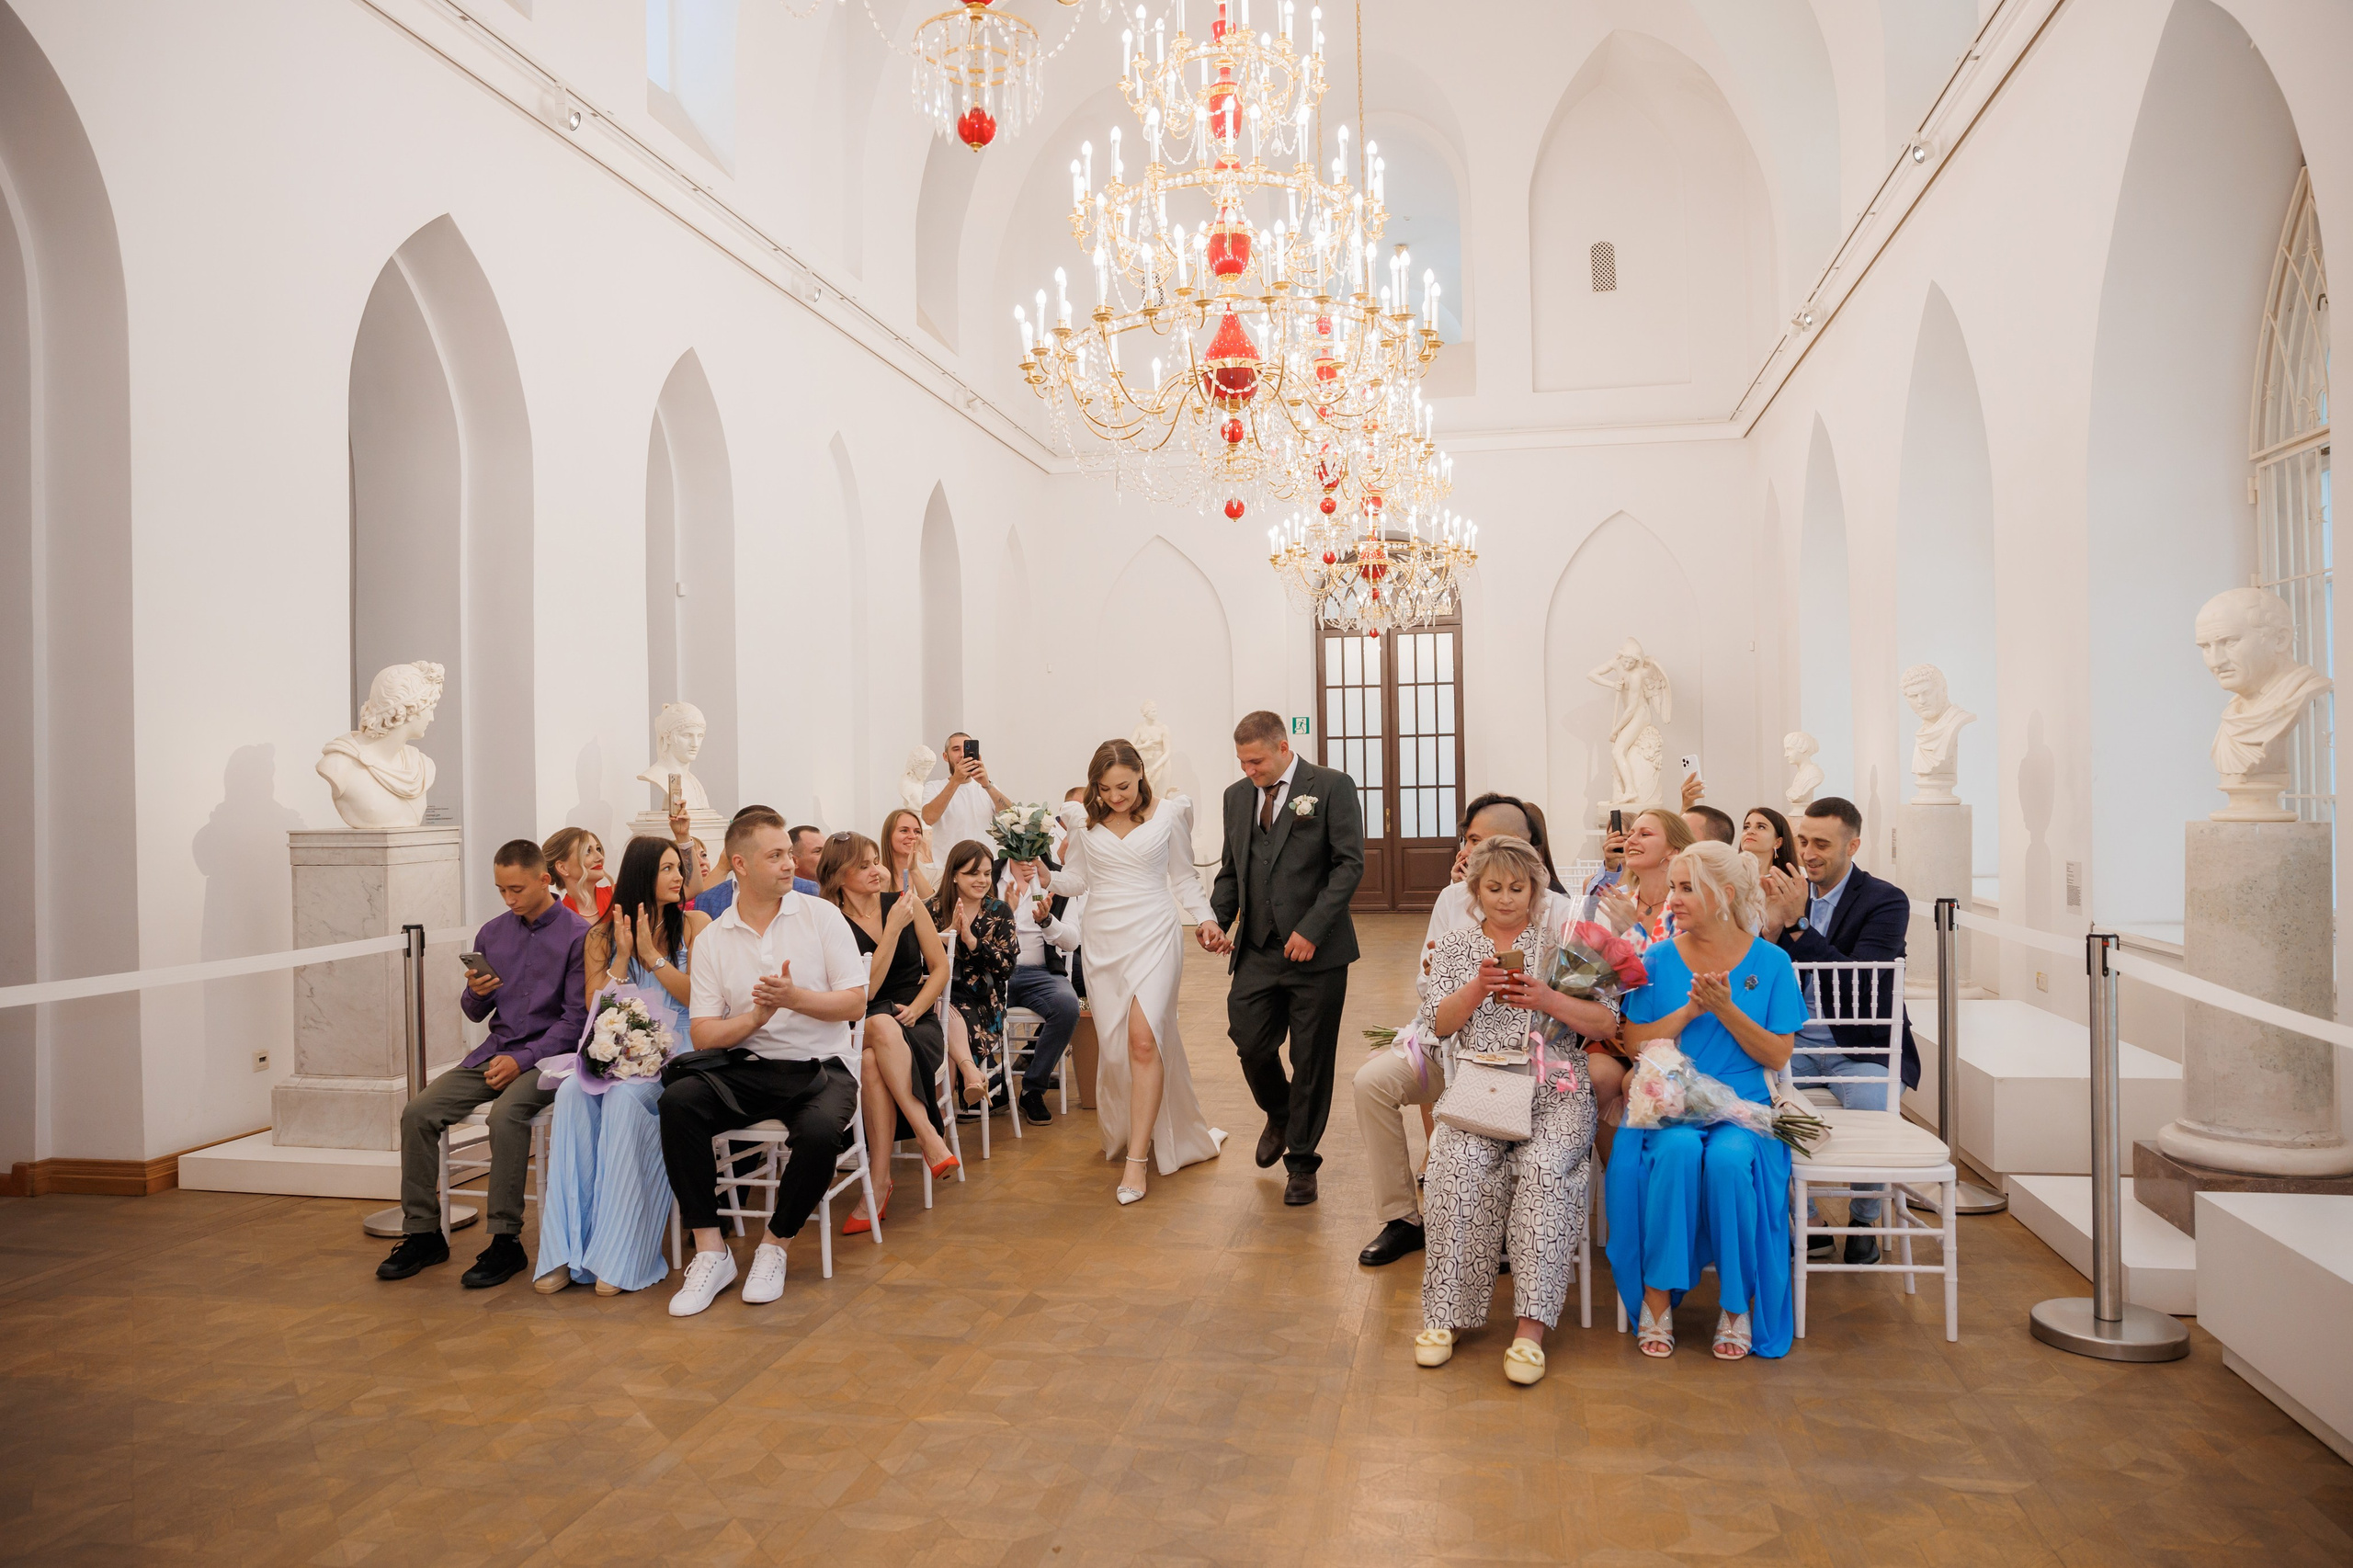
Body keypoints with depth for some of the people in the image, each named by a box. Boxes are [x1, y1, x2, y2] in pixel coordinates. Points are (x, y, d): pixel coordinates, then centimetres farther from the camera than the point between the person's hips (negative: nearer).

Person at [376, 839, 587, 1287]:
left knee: (505, 1114, -33)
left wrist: (522, 1060, -17)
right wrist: (475, 992, -5)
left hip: (548, 1054, -6)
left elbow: (575, 1018, -9)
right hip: (495, 1050, 6)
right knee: (418, 1113, -13)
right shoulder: (492, 934, 12)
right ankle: (422, 1234, -1)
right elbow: (475, 1014, 19)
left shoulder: (576, 935, -6)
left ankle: (506, 1242, -22)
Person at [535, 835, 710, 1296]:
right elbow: (597, 1009, 5)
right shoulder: (602, 937, 12)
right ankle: (567, 1251, -28)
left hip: (674, 1053, -3)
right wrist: (623, 955, -6)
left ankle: (619, 1256, -29)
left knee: (624, 1099, -33)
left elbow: (699, 997, -2)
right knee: (572, 1094, -29)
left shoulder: (694, 924, 6)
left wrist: (652, 955, -7)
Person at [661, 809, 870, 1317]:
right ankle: (710, 1250, -16)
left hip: (822, 1066, -2)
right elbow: (703, 1034, 1)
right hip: (747, 1068, 2)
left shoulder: (821, 916, 2)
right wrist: (756, 1017, -18)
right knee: (677, 1101, -27)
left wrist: (795, 998, -19)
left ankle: (774, 1245, -6)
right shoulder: (711, 939, 7)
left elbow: (855, 1003, -3)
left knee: (819, 1131, -34)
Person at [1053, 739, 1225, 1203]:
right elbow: (1076, 880, 12)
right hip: (1102, 940, 3)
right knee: (1116, 1045, 2)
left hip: (1153, 935, -3)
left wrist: (1205, 919, -1)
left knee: (1143, 1039, -15)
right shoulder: (1083, 820, 7)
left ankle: (1138, 1157, -10)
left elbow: (1183, 877, 11)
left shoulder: (1169, 814, 3)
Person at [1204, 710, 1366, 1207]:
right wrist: (1217, 917, 1)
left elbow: (1349, 864, -10)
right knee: (1249, 1043, 2)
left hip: (1317, 949, -4)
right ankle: (1279, 1117, 34)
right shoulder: (1237, 795, 12)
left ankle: (1301, 1161, 20)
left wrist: (1311, 930, -17)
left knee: (1311, 1059, 3)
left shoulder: (1332, 787, -5)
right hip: (1257, 950, 4)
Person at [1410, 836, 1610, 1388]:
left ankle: (1531, 1326, -28)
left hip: (1553, 1091, -1)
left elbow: (1606, 1023, 2)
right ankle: (1445, 1314, -21)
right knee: (1461, 1163, -29)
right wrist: (1478, 988, -14)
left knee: (1543, 1167, -31)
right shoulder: (1454, 948, 15)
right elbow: (1439, 1024, 4)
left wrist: (1547, 999, -14)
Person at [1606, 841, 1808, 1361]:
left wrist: (1726, 1011, -14)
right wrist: (1689, 1011, -11)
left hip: (1742, 1108, 0)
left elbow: (1777, 1055, 1)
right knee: (1677, 1150, -33)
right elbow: (1635, 1044, 2)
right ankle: (1657, 1299, -19)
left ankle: (1737, 1305, -12)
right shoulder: (1657, 960, 6)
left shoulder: (1770, 962, 4)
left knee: (1729, 1159, -33)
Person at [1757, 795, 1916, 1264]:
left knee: (1871, 1112, -32)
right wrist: (1770, 926, -13)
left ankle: (1864, 1220, 2)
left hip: (1863, 1047, -4)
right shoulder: (1789, 895, 9)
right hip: (1795, 1042, 4)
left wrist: (1796, 925, -23)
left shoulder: (1886, 901, -6)